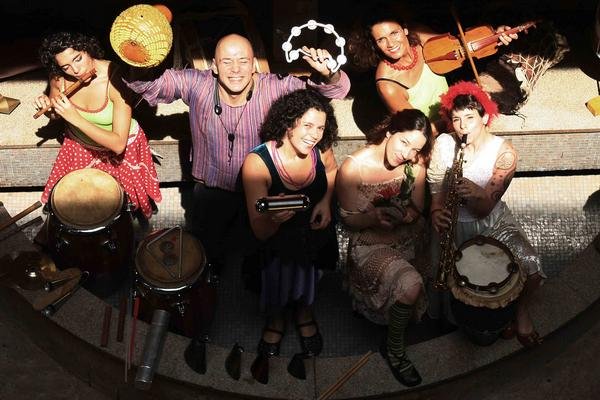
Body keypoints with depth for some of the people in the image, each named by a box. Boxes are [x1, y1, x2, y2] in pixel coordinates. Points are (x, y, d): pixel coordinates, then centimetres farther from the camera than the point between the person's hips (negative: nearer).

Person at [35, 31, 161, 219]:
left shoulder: (115, 79, -36)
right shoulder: (59, 77, -22)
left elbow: (118, 144, -37)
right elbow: (55, 115, 1)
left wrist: (75, 118, -41)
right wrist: (46, 106, -23)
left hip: (121, 145, -3)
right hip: (80, 144, 4)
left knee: (126, 198, 15)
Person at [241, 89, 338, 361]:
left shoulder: (320, 150, -11)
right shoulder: (257, 162, -24)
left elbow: (332, 170, 17)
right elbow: (260, 232, -24)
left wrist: (326, 201, -3)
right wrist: (273, 219, -48)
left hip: (312, 228, 4)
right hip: (275, 238, -3)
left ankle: (303, 309, 7)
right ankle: (275, 315, 4)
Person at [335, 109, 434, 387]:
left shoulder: (415, 168, -3)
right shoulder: (353, 167, -15)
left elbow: (418, 213, 6)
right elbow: (349, 219, -7)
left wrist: (410, 215, -19)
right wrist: (375, 217, -28)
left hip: (407, 243, 6)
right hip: (370, 246, -5)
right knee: (411, 286, -31)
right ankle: (394, 348, -3)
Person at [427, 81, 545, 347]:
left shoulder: (504, 152, -14)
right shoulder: (443, 144, -10)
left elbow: (486, 207, -19)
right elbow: (435, 188, -8)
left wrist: (476, 193, -42)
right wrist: (436, 210, -31)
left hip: (490, 221, 0)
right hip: (452, 222, 1)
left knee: (530, 267, -19)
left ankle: (520, 310, 13)